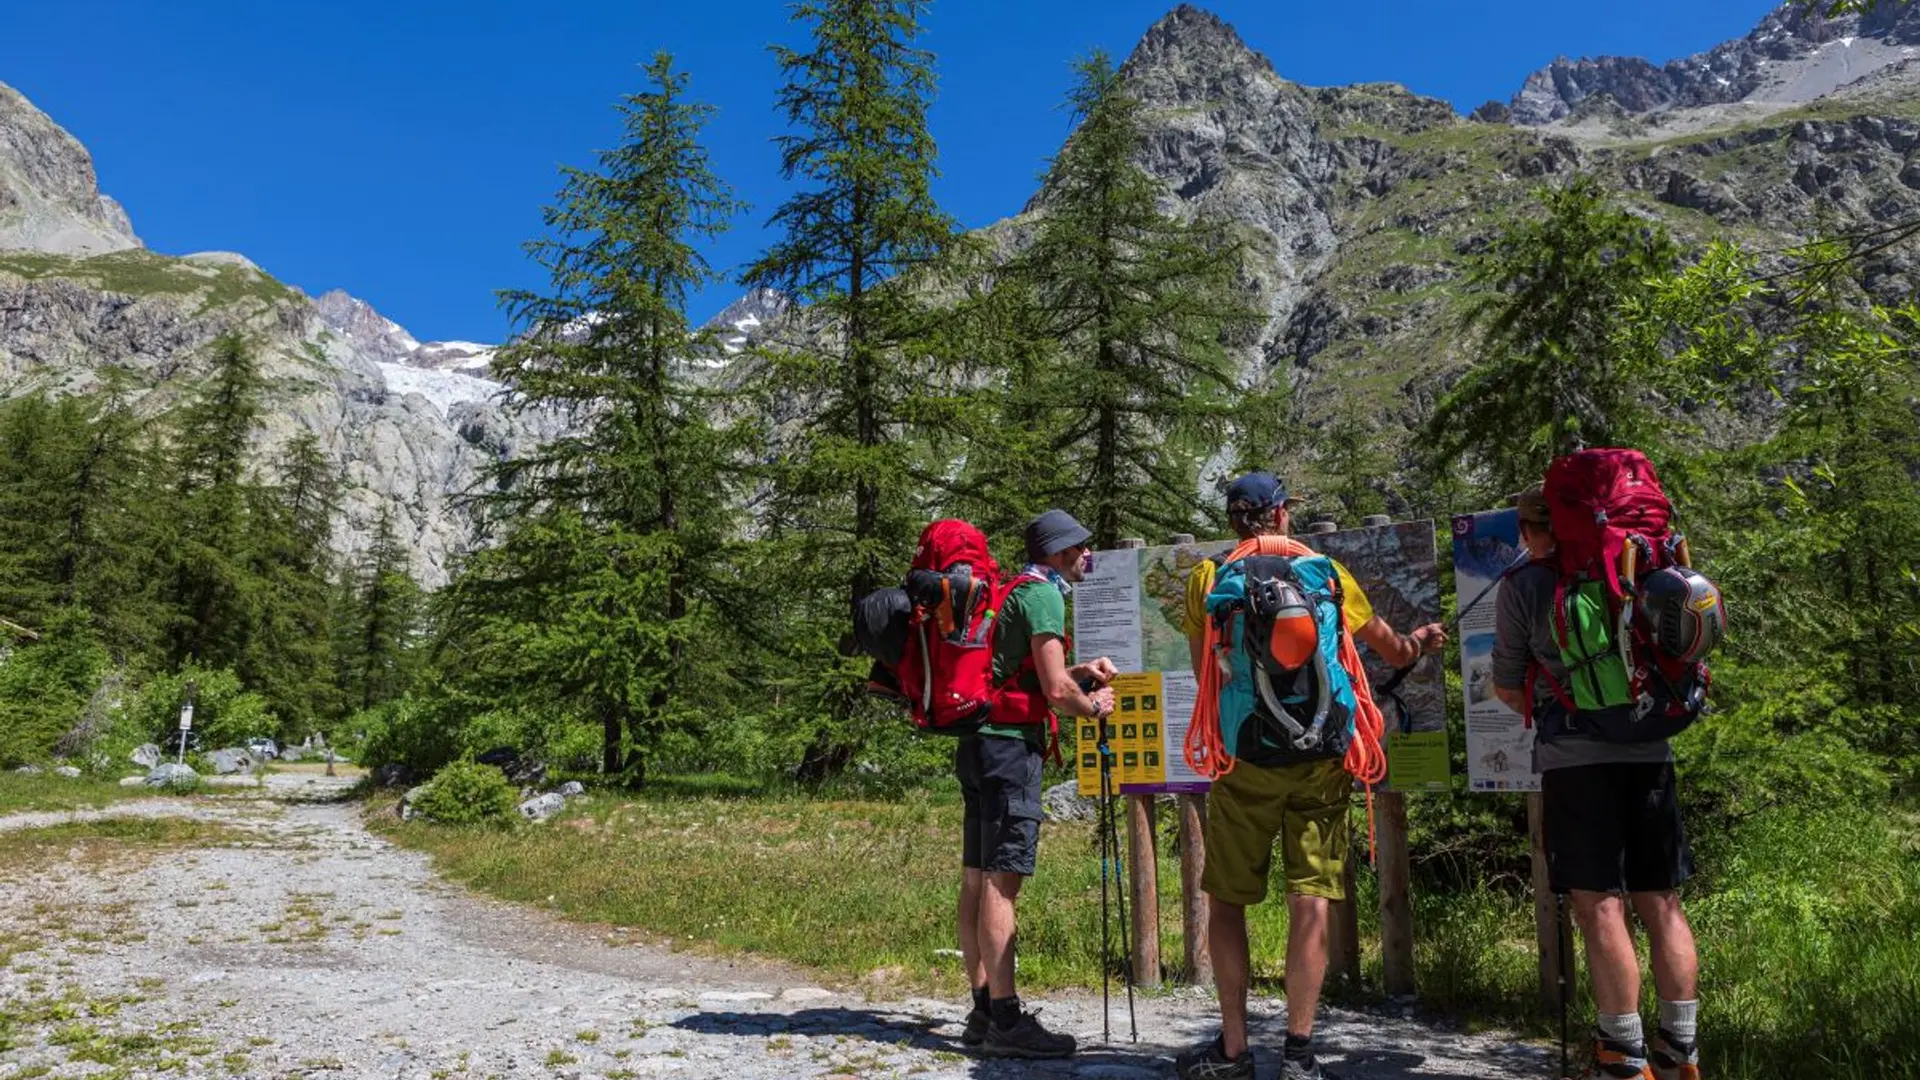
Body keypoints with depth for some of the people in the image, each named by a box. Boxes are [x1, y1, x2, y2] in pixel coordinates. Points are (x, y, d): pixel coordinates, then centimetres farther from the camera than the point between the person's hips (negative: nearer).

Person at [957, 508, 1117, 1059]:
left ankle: (983, 1009, 15)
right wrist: (1092, 706, 4)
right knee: (1001, 879, -10)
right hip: (1009, 744, -10)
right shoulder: (1044, 595, -8)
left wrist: (1078, 671, 22)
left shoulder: (1012, 592, 21)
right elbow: (1056, 692, -14)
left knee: (977, 879, 8)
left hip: (979, 743, 10)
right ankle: (1005, 1020, -8)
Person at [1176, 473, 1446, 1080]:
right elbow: (1393, 650, 15)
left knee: (1226, 899, 10)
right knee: (1311, 900, 6)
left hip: (1244, 757, -1)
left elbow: (1204, 671, 7)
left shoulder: (1207, 578, 1)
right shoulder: (1326, 572, 4)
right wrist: (1422, 639, 37)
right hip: (1320, 757, 1)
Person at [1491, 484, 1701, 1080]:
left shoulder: (1525, 585, -2)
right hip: (1649, 752, 5)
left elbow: (1507, 685, 4)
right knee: (1662, 903, 10)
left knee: (1601, 906, -1)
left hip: (1576, 759, -5)